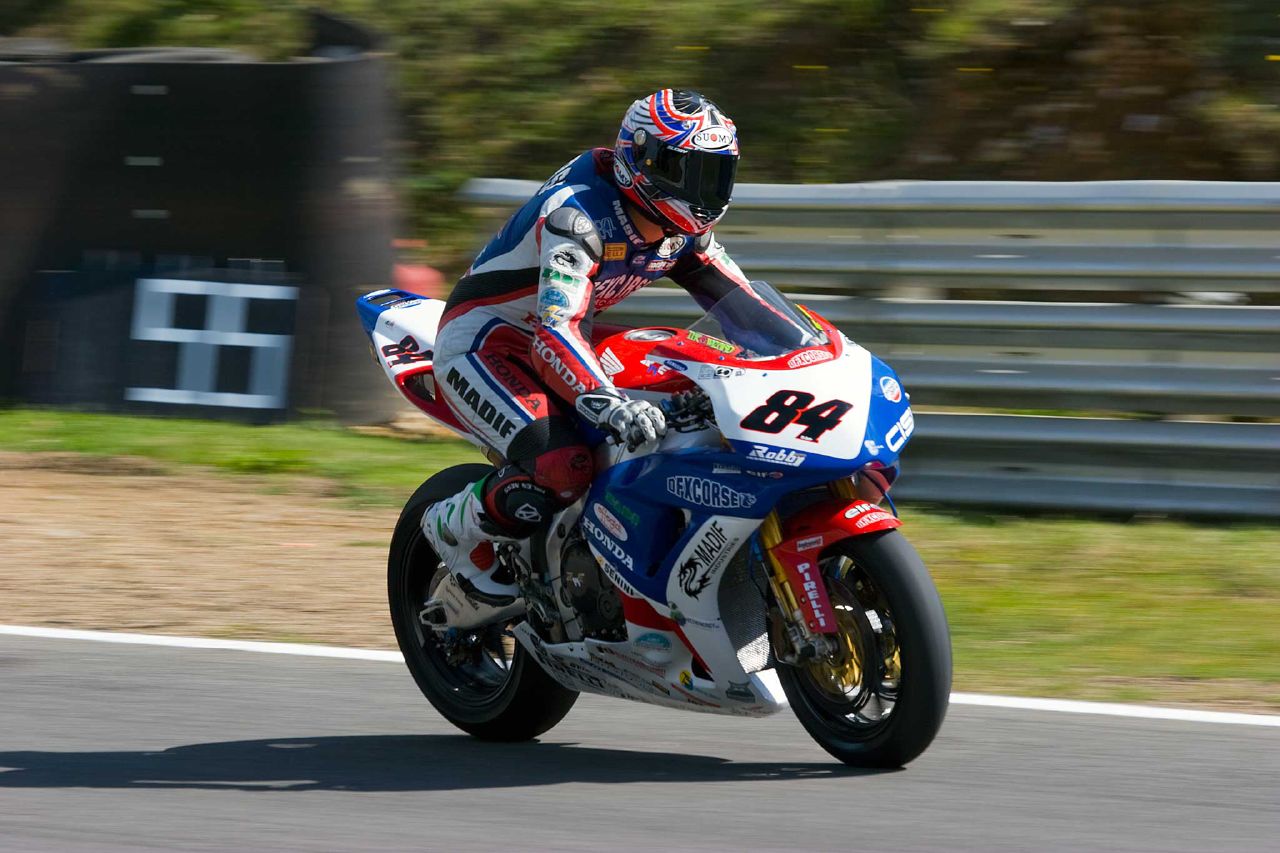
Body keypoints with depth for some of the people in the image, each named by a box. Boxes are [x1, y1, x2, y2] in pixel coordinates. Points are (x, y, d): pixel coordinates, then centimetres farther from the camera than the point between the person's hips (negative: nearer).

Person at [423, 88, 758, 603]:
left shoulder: (682, 232, -2)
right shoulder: (577, 214, -29)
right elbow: (555, 328, -41)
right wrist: (610, 404, -57)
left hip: (561, 343, 9)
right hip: (483, 343, -9)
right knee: (560, 469, -32)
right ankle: (456, 528, -5)